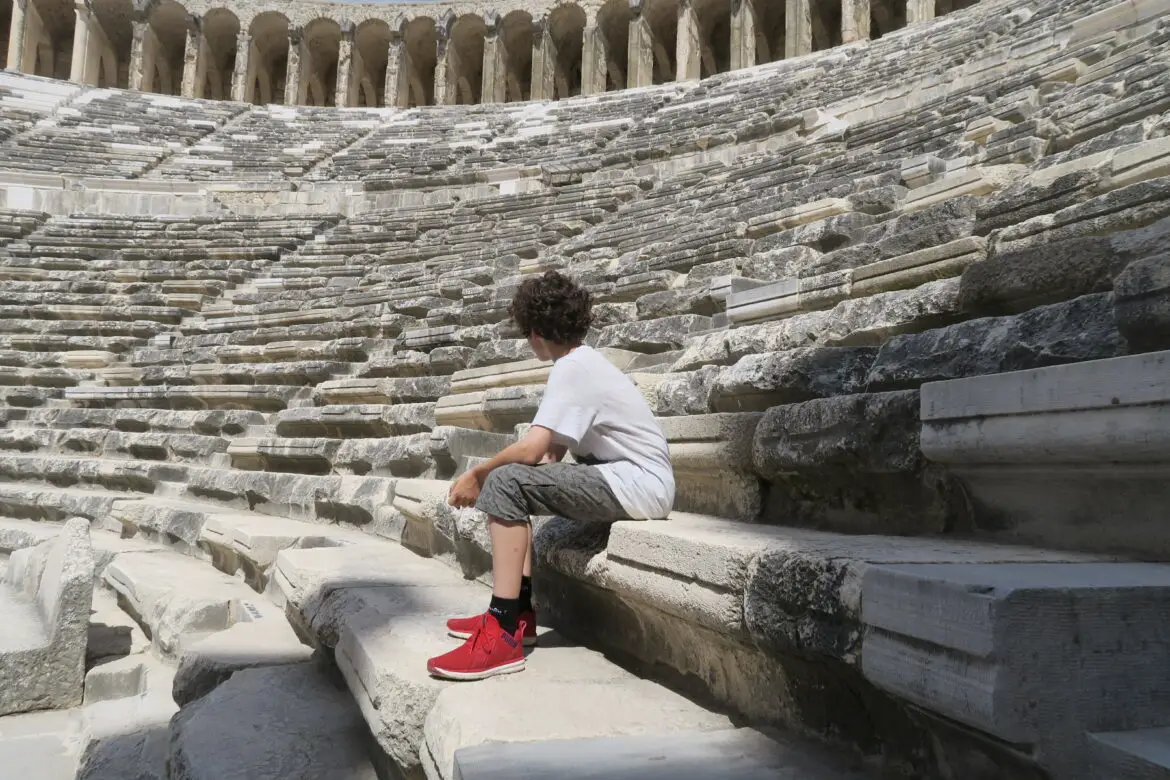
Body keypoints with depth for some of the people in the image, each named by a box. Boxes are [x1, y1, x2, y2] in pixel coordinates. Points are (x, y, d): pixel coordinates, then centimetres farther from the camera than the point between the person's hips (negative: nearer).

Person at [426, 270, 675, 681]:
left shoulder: (571, 368, -14)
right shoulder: (582, 361, 16)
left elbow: (531, 449, -25)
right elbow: (551, 451, 13)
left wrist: (477, 474, -8)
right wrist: (487, 475, 4)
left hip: (637, 484, -11)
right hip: (628, 480, 11)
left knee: (506, 482, -20)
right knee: (521, 480, 18)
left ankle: (503, 634, -19)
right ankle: (518, 613, 16)